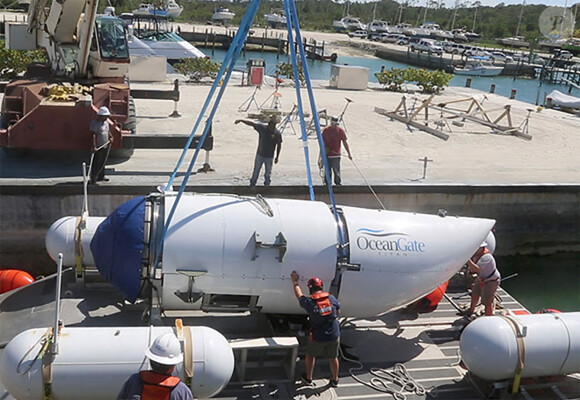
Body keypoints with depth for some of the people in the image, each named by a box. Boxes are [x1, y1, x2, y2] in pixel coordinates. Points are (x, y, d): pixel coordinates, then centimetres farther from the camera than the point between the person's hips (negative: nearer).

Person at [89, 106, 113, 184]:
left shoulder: (106, 122, 12)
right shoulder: (95, 123, -15)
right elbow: (93, 135, -23)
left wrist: (110, 137, 8)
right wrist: (94, 147, -32)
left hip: (106, 146, 8)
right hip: (98, 147, -8)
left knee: (103, 162, 17)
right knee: (96, 163, -4)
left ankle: (101, 176, 30)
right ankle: (93, 178, 4)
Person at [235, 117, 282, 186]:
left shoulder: (277, 133, -12)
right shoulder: (262, 127, -10)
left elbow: (279, 145, -2)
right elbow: (252, 123, -9)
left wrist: (277, 157, 1)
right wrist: (241, 120, -17)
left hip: (269, 157, -1)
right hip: (260, 155, 1)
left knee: (268, 173, 10)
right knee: (256, 171, 12)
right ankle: (252, 185, 25)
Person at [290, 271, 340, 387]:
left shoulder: (309, 302, -15)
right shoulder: (331, 298, -9)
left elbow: (299, 295, 5)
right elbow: (338, 313, 6)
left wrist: (295, 282, 20)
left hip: (318, 337, -2)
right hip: (334, 335, 2)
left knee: (310, 354, 24)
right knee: (333, 357, 20)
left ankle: (308, 378, 37)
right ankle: (335, 380, 37)